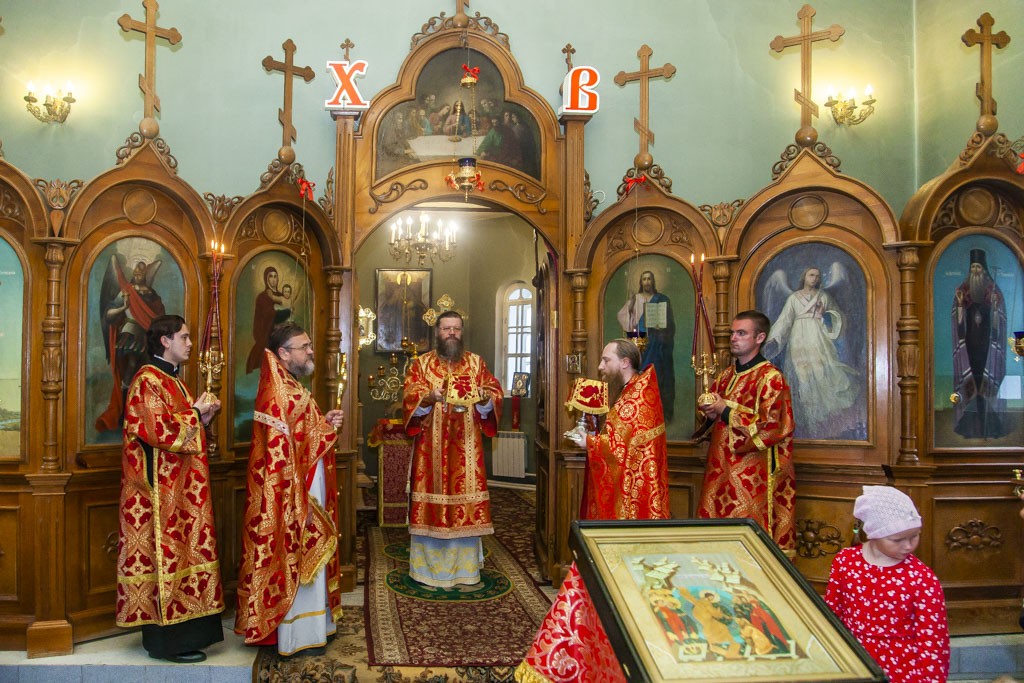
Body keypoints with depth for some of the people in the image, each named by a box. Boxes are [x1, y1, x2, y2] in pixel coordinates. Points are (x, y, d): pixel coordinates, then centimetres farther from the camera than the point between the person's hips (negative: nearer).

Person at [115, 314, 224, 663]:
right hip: (161, 490, -10)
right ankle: (167, 640, 4)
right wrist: (195, 413, -11)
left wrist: (203, 416, 6)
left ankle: (183, 630, 19)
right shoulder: (148, 380, -13)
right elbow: (158, 431, -22)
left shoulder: (173, 381, 17)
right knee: (165, 555, -4)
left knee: (180, 553, 12)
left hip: (181, 488, 10)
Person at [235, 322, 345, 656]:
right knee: (295, 561, 0)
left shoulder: (291, 388, 12)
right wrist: (300, 503, -23)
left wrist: (325, 423, 7)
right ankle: (296, 636, 11)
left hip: (307, 493, 10)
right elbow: (279, 455, -23)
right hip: (292, 497, -10)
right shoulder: (278, 395, -19)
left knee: (307, 562, 17)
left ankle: (310, 627, 28)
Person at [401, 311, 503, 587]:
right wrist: (430, 397, -24)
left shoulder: (476, 363, 10)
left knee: (466, 501, 0)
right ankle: (430, 567, 9)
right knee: (433, 502, -1)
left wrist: (484, 398, -19)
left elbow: (495, 394, 3)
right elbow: (409, 398, -5)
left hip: (466, 447, 1)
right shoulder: (421, 363, 6)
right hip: (431, 447, -1)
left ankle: (464, 567, 10)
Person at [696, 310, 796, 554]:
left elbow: (771, 427, -18)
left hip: (752, 476, -7)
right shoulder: (725, 376, 14)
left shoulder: (770, 377, -9)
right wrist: (710, 413, 0)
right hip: (721, 470, 7)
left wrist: (726, 410, -14)